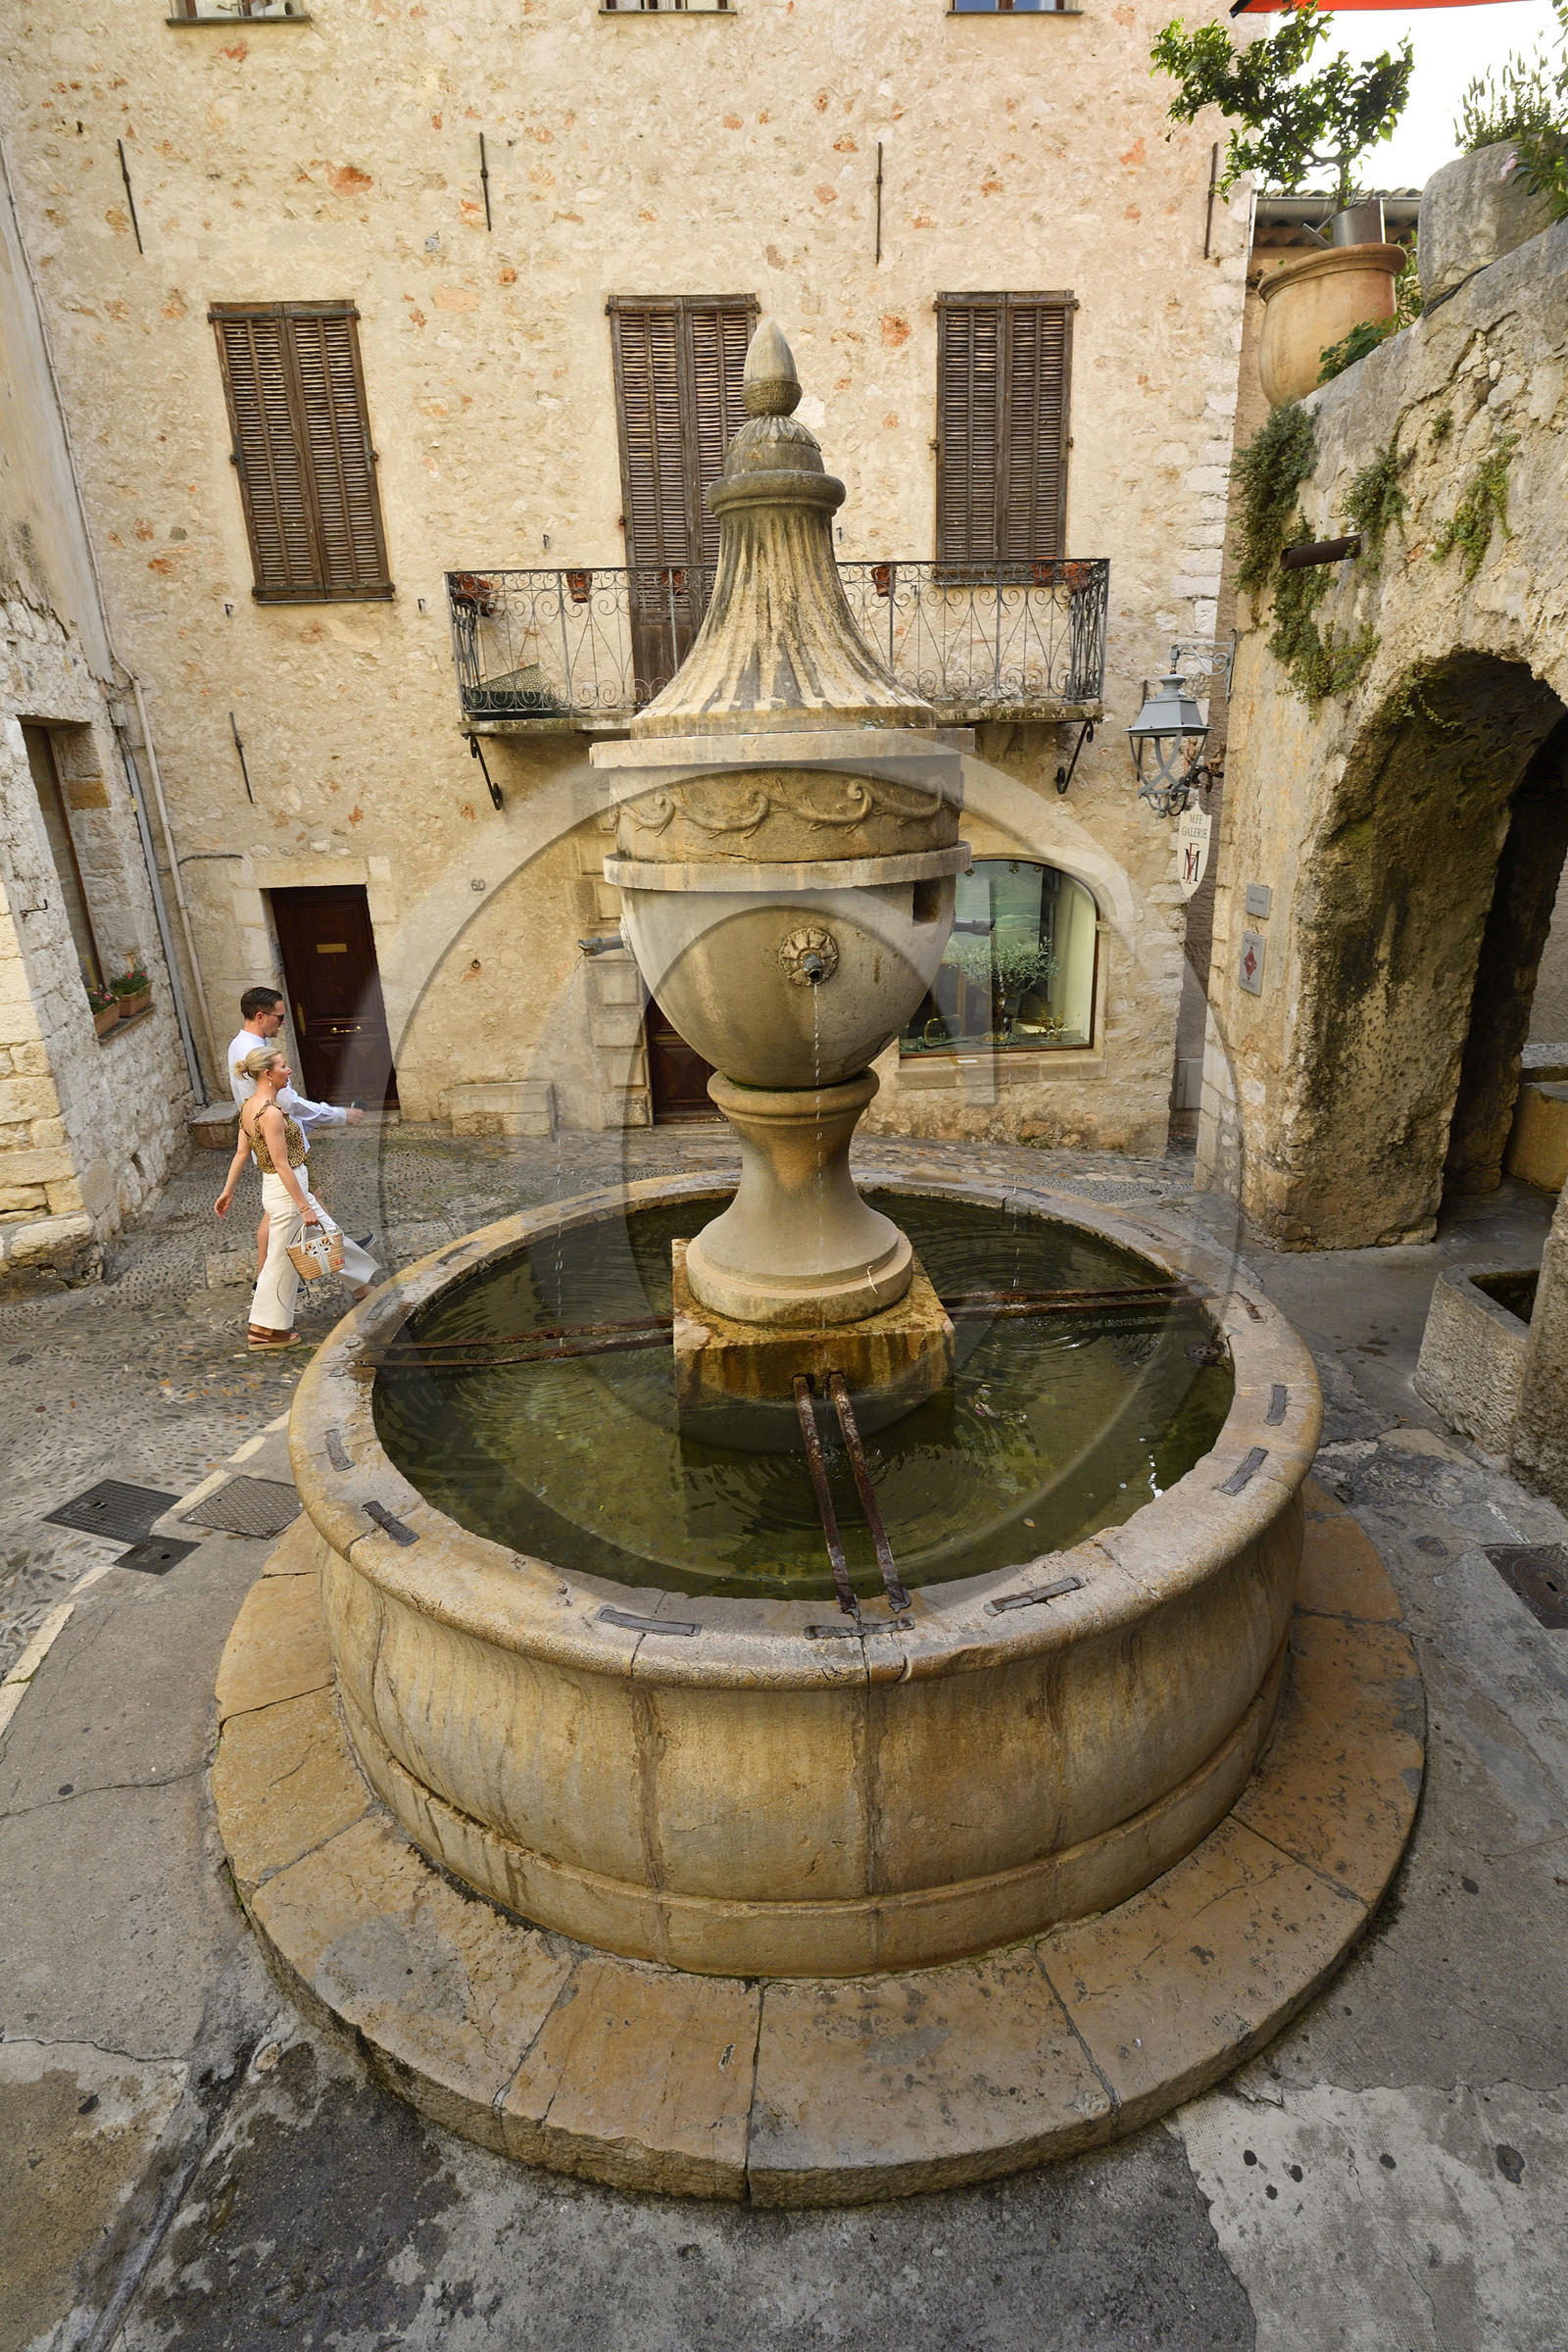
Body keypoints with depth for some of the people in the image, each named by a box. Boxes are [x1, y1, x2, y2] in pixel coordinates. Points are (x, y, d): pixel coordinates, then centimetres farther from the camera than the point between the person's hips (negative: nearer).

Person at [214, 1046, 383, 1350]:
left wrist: (228, 1190, 18)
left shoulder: (250, 1105, 4)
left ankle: (363, 1283, 38)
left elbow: (241, 1152, 11)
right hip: (286, 1191, -10)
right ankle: (265, 1329, 17)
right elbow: (282, 1165, -24)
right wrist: (304, 1207, -20)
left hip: (285, 1187, 10)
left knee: (329, 1234, 21)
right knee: (282, 1261, 4)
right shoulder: (270, 1113, -25)